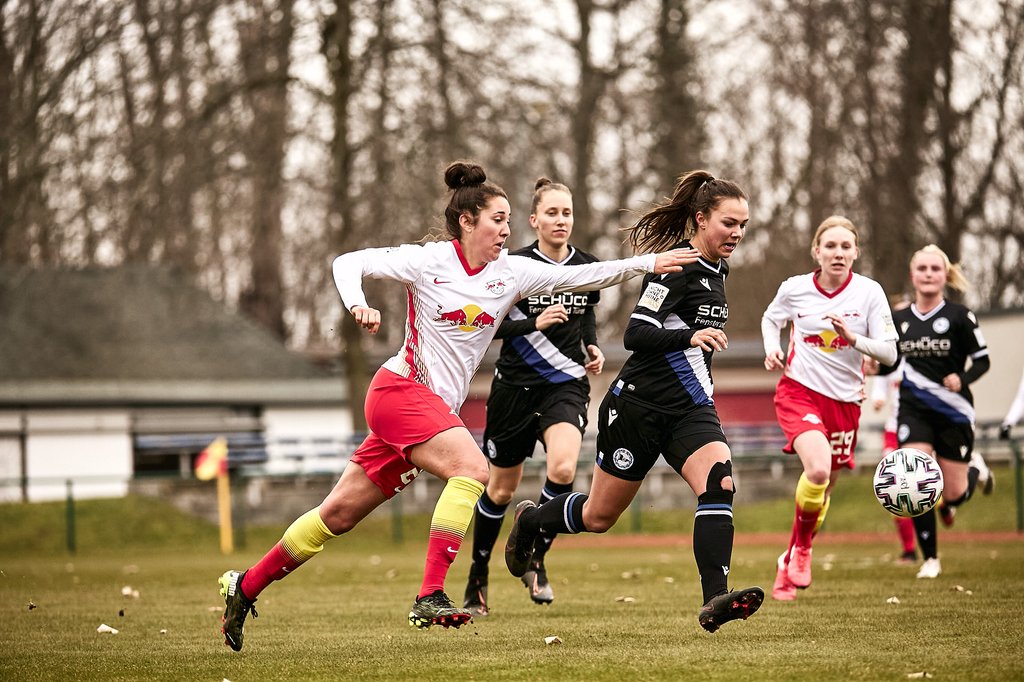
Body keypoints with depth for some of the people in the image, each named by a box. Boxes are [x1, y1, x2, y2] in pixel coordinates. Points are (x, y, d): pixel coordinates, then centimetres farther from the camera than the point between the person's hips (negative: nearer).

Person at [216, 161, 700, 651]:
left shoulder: (512, 273, 6)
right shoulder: (428, 262, -7)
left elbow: (579, 276, 0)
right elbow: (349, 263, -3)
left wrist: (647, 263, -8)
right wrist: (357, 305, -23)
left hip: (435, 409, 6)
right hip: (399, 390, -6)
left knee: (340, 514, 8)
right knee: (472, 468, -26)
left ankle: (246, 586, 19)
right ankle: (430, 597, -29)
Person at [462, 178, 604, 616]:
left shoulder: (586, 267, 3)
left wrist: (592, 347, 4)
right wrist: (535, 322, -23)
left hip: (566, 386, 2)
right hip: (515, 386, -2)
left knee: (563, 468, -26)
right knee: (501, 489, 9)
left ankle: (534, 559, -5)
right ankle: (478, 577, 30)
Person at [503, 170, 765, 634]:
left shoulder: (715, 270, 10)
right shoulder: (676, 267, -16)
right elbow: (635, 334, -24)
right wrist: (690, 336, -35)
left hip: (689, 409, 7)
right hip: (638, 405, -7)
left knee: (719, 481, -22)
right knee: (599, 517, 8)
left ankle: (715, 601, -30)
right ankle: (530, 521, 39)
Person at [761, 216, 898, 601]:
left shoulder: (869, 292, -6)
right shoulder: (795, 289, -5)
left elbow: (889, 353, -7)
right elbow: (770, 319, 17)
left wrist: (852, 338, -23)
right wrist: (772, 350, -2)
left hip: (845, 400, 3)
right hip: (798, 391, -3)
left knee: (825, 487, 11)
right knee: (818, 470, -28)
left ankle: (789, 563, 33)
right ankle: (802, 546, -3)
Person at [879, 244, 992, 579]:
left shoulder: (959, 317, -7)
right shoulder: (899, 320, 4)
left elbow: (982, 361, -2)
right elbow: (890, 364, 16)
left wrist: (962, 379, -21)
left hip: (953, 411, -2)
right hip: (914, 410, 2)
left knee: (953, 494, 3)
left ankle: (975, 469, 40)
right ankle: (930, 559, -2)